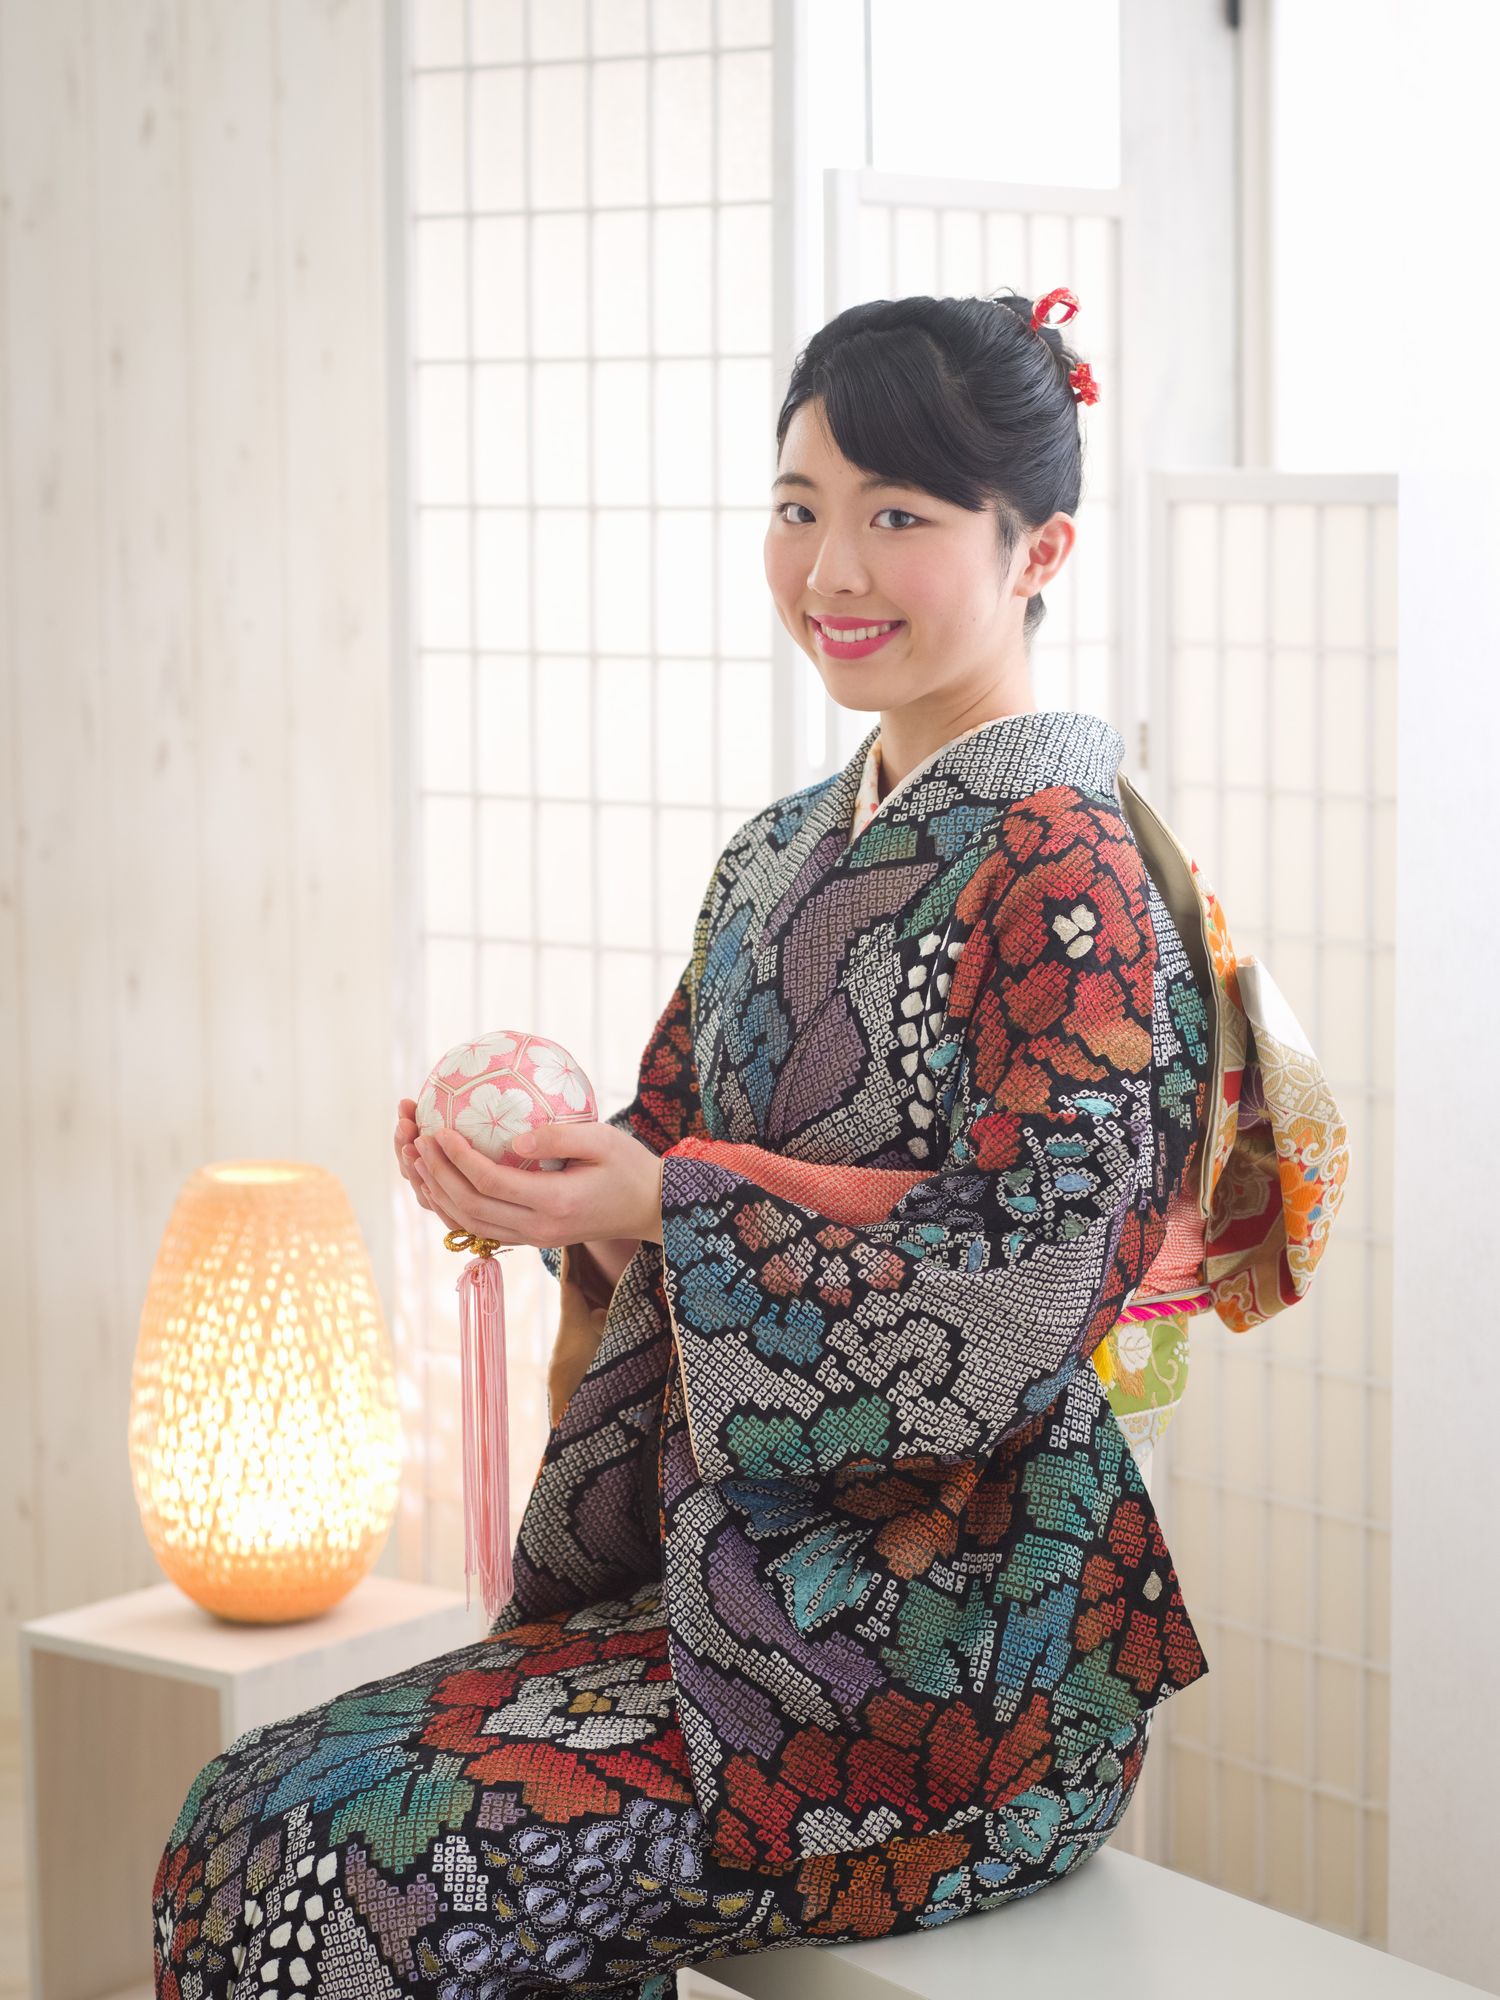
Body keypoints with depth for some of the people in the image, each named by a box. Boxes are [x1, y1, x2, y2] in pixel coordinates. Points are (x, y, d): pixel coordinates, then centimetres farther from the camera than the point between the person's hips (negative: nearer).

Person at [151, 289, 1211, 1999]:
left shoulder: (1064, 870, -13)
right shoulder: (786, 853, 13)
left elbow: (1038, 1269, -20)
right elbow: (673, 1147, 14)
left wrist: (662, 1199, -25)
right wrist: (538, 1176, -9)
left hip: (942, 1650, -8)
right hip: (726, 1569, 8)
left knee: (369, 1857, -18)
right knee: (249, 1813, -5)